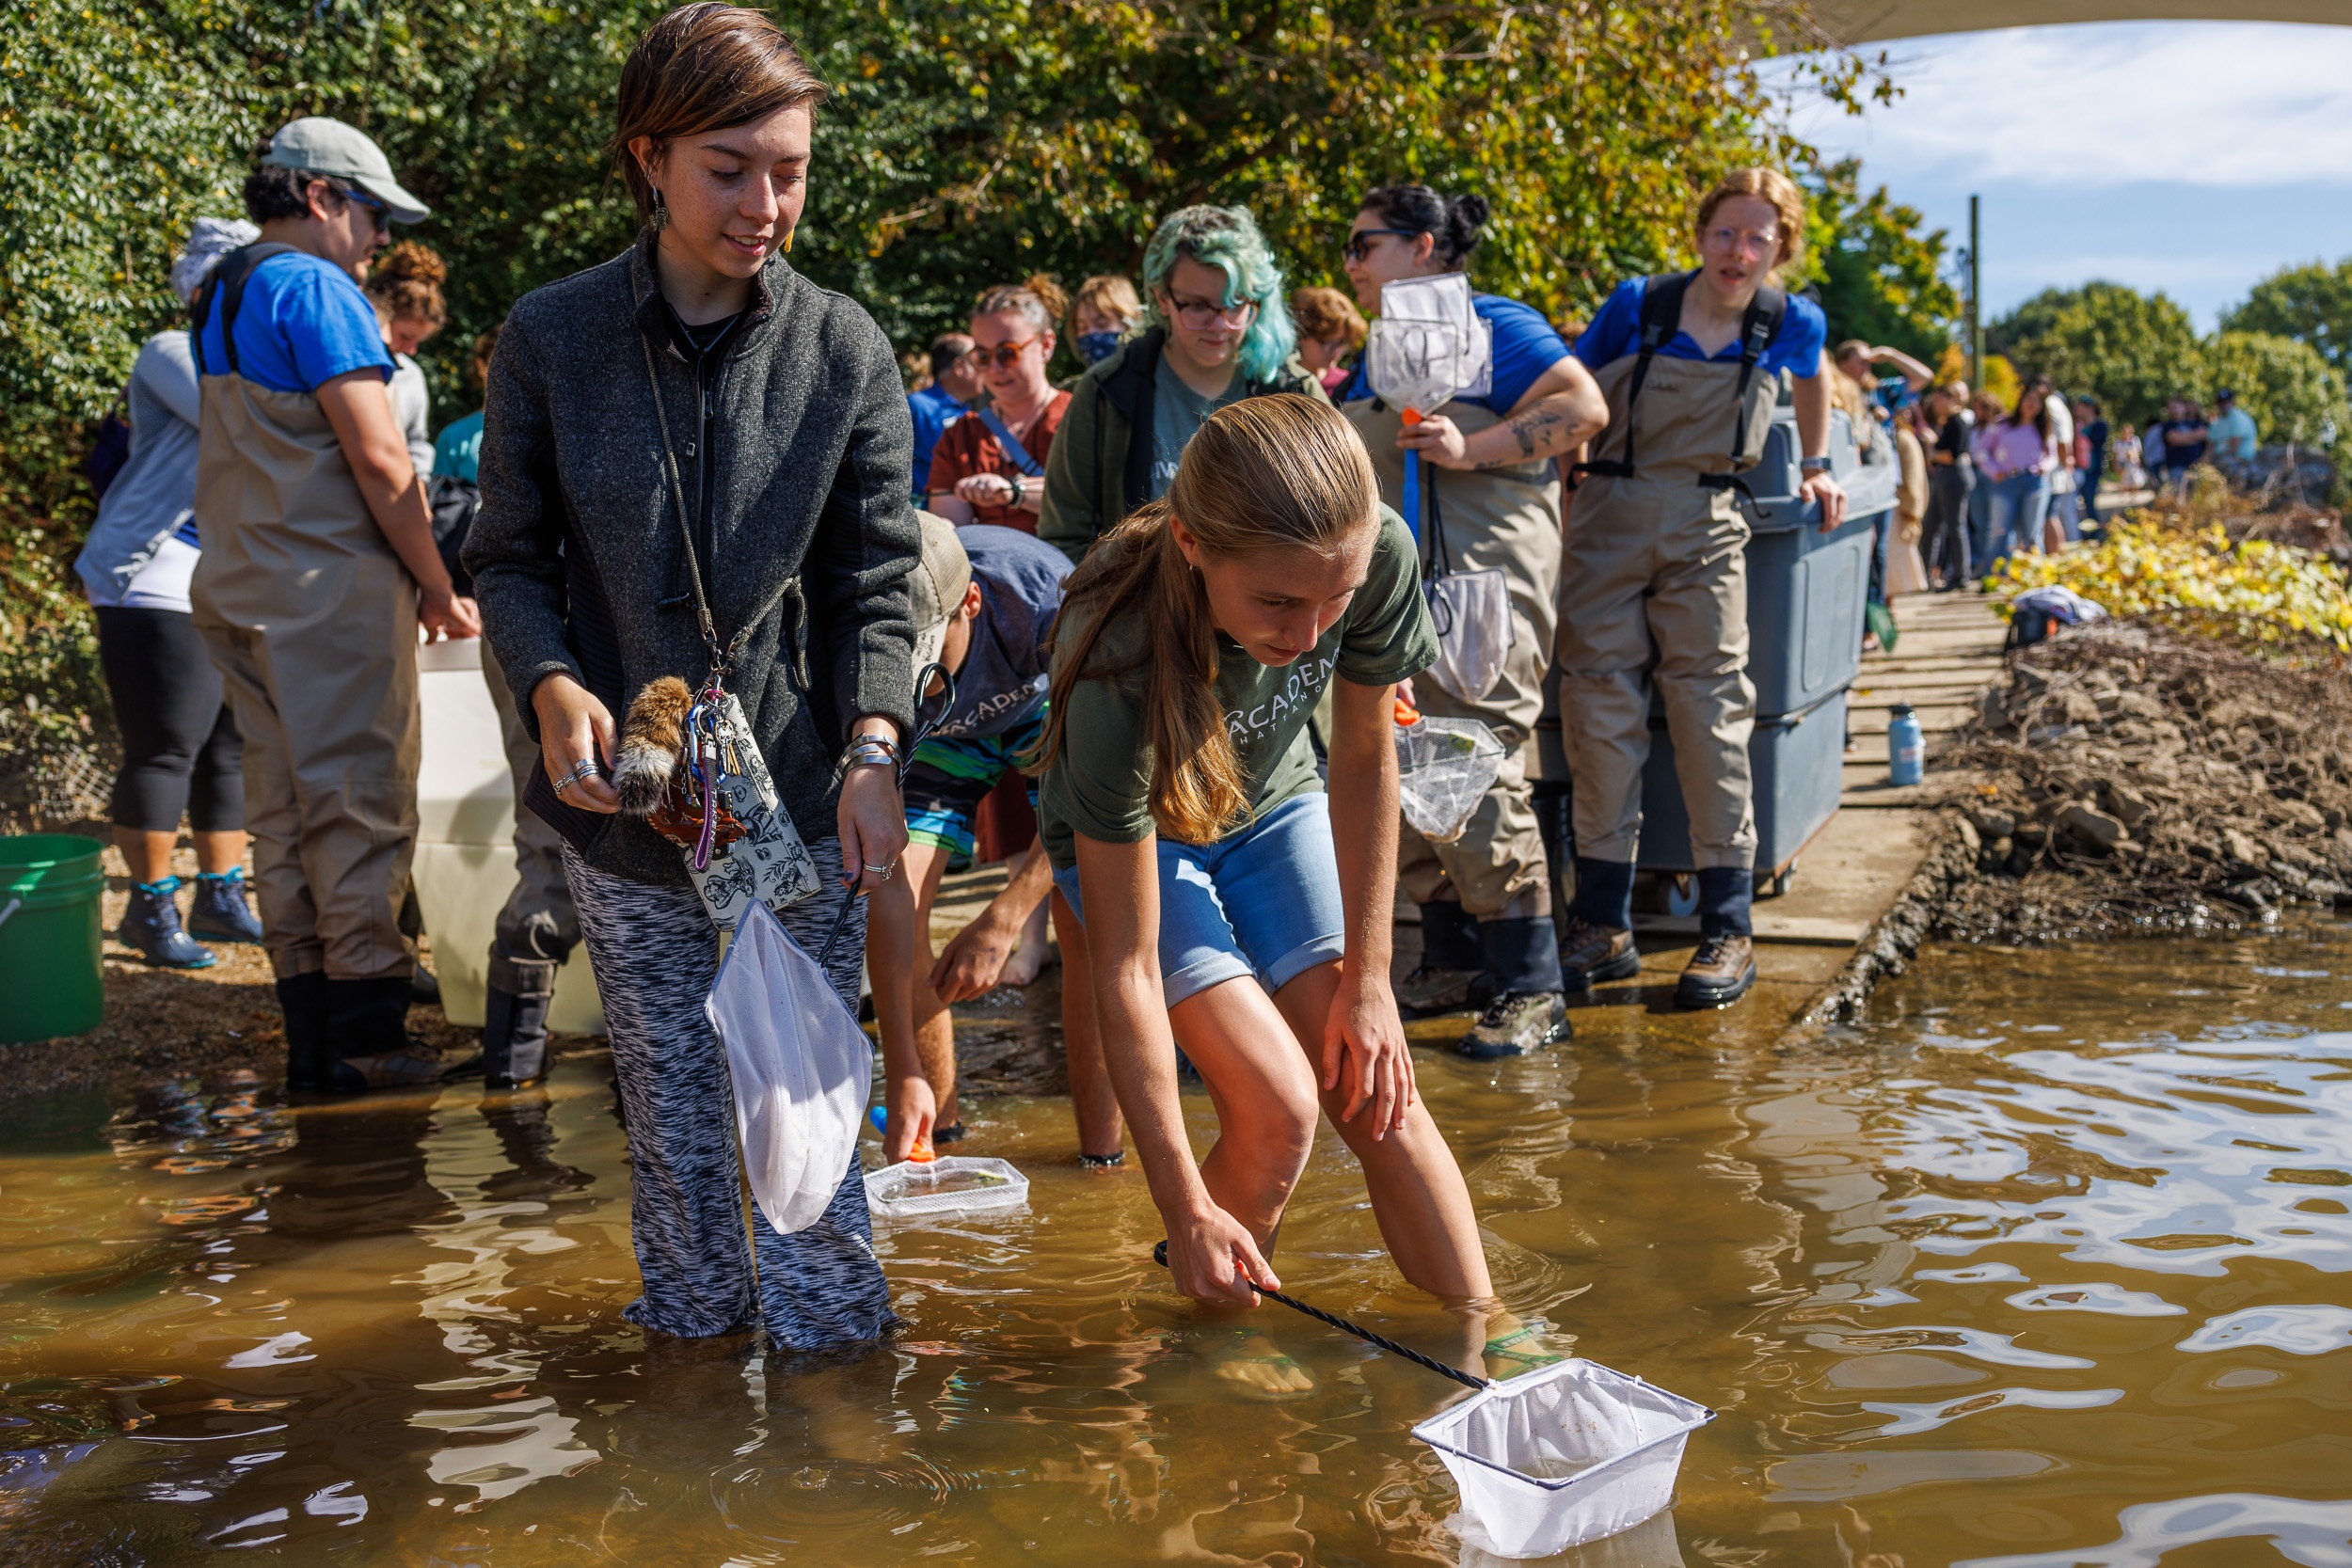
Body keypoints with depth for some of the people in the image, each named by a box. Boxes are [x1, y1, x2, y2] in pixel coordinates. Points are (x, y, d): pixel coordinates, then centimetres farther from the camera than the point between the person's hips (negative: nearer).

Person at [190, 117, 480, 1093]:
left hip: (241, 590, 9)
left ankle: (311, 1042, 14)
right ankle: (366, 1039, -2)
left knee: (283, 810, 9)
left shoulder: (222, 299, 18)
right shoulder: (316, 289, -11)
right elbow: (378, 457, -17)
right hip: (331, 586, -9)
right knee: (360, 807, -5)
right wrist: (440, 588, -10)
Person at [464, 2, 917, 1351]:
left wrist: (873, 748, -18)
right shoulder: (550, 338, -4)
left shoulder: (846, 351, -4)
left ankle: (830, 1336, 22)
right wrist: (552, 688, -16)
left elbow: (876, 579, -2)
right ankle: (693, 1329, 33)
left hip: (801, 801, -1)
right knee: (670, 1110, 14)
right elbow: (511, 558, 3)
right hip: (623, 803, 1)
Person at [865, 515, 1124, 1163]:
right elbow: (881, 883, -34)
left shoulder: (1049, 598, -42)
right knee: (893, 912, -16)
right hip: (934, 738, 1)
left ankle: (1101, 1157, -5)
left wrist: (1002, 921, -34)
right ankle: (939, 1134, 4)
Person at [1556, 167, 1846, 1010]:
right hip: (1609, 516, 0)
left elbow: (1813, 375, 25)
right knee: (1599, 704, -1)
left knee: (1711, 710, -5)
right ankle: (1602, 925, 7)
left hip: (1705, 529, 0)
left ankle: (1728, 931, 0)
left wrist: (1815, 467, 26)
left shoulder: (1791, 324, 0)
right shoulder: (1637, 305, -4)